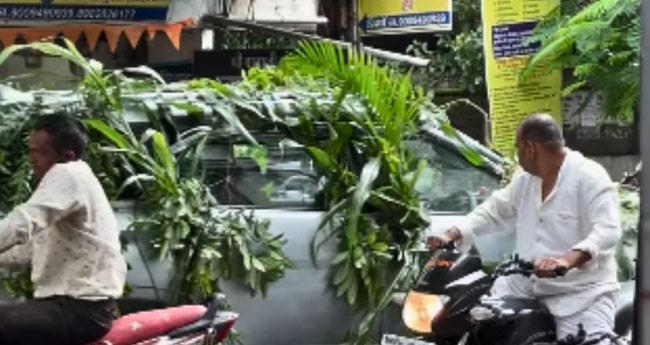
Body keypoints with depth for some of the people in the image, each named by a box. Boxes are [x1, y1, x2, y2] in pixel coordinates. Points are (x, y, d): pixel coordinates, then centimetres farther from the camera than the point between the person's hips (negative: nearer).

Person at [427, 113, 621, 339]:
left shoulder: (589, 177, -13)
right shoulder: (525, 179, 14)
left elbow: (607, 231, -25)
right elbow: (495, 210, 22)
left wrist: (567, 260, -41)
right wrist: (452, 235, 7)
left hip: (582, 293, -7)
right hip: (525, 285, 7)